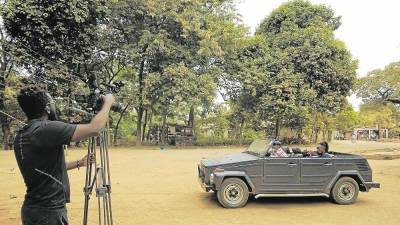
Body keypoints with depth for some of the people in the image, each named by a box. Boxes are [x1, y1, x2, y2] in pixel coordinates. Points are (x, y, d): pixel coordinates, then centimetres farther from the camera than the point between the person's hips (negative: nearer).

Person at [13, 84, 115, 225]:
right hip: (49, 213, -8)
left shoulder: (20, 137, 7)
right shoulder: (47, 129, -20)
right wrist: (108, 102, -10)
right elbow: (94, 128, -25)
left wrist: (79, 163, 22)